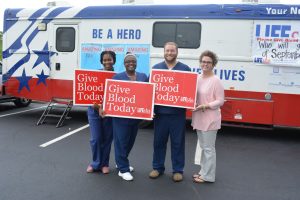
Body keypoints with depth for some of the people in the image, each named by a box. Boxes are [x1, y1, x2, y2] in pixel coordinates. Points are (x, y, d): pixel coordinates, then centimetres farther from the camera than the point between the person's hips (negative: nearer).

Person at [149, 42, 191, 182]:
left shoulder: (185, 69, 4)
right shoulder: (156, 68, 7)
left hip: (178, 112, -1)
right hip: (160, 111, 1)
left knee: (177, 142, 7)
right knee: (159, 141, 11)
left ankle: (178, 170, 22)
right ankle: (157, 167, 27)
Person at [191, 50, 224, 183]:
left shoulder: (215, 81, -13)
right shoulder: (197, 78, 7)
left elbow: (220, 101, -13)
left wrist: (206, 106, -23)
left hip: (210, 119, -8)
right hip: (199, 118, 8)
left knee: (208, 147, 2)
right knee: (202, 146, 18)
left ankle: (208, 176, 14)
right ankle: (203, 171, 33)